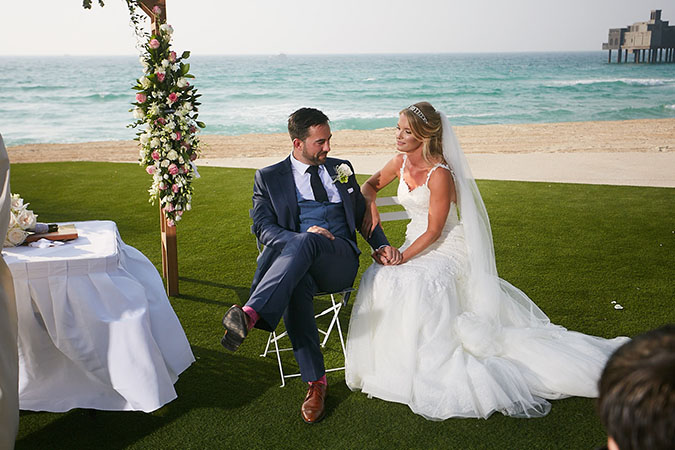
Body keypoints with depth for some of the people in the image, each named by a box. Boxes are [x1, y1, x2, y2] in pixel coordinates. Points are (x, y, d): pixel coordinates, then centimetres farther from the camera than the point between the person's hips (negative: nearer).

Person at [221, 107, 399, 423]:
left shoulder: (342, 169, 21)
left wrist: (381, 246, 5)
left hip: (340, 261, 0)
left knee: (305, 242, -35)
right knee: (296, 284, -38)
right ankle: (315, 382, -31)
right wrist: (300, 238, -17)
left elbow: (363, 216, 25)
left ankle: (251, 314, -50)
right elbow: (263, 228, 2)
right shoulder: (268, 178, 13)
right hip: (299, 265, 0)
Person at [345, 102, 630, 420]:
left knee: (414, 283, -35)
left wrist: (402, 258, -23)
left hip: (447, 249, -7)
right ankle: (389, 362, -7)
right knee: (378, 278, -20)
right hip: (415, 244, 7)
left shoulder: (440, 174, -19)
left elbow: (434, 232, -17)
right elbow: (370, 185, 17)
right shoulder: (401, 162, 2)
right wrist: (370, 206, -4)